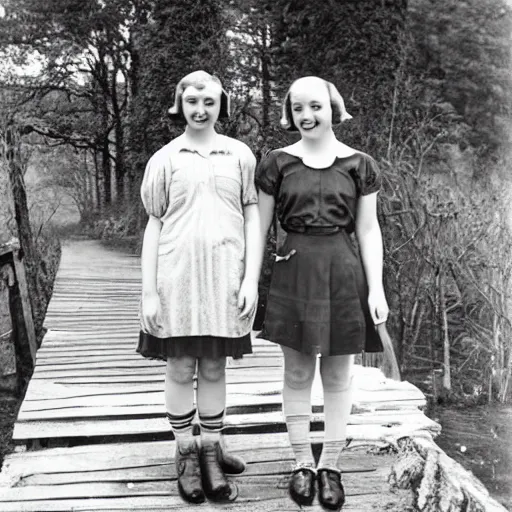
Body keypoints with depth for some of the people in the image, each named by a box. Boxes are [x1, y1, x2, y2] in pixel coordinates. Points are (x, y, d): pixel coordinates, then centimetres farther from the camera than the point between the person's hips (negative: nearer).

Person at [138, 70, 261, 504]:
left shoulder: (240, 155, 6)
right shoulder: (165, 159, 5)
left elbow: (252, 218, 6)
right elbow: (154, 225, 5)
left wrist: (251, 278, -3)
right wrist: (149, 292, 0)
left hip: (224, 278, 1)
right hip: (177, 277, 0)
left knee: (214, 368, 9)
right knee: (181, 368, 6)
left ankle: (212, 451, 22)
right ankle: (186, 454, 20)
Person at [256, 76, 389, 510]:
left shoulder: (359, 165, 2)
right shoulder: (278, 163, 2)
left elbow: (368, 230, 3)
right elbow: (260, 226, 5)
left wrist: (376, 288, -3)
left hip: (343, 273, 0)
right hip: (294, 272, 0)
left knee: (338, 375, 7)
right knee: (297, 372, 7)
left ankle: (331, 466, 22)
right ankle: (303, 462, 23)